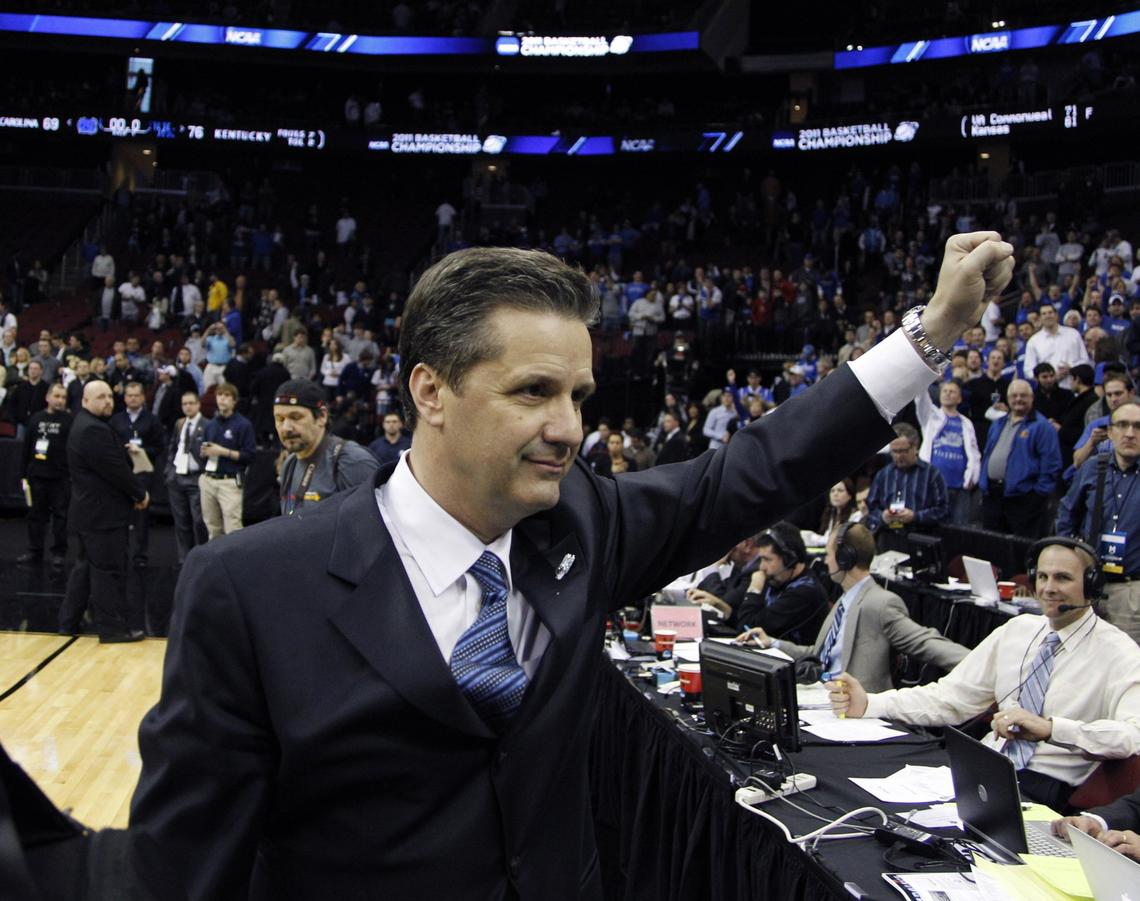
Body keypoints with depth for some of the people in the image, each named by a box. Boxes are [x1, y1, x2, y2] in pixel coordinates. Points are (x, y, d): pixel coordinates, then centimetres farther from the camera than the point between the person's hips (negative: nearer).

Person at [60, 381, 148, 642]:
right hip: (102, 514, -11)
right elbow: (116, 469, -22)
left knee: (87, 566, 18)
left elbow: (117, 463, 14)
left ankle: (69, 621, 25)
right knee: (109, 570, -5)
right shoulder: (94, 430, -20)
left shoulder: (86, 425, 16)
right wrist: (141, 493, -8)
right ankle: (113, 627, 0)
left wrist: (134, 491, 5)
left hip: (90, 511, 11)